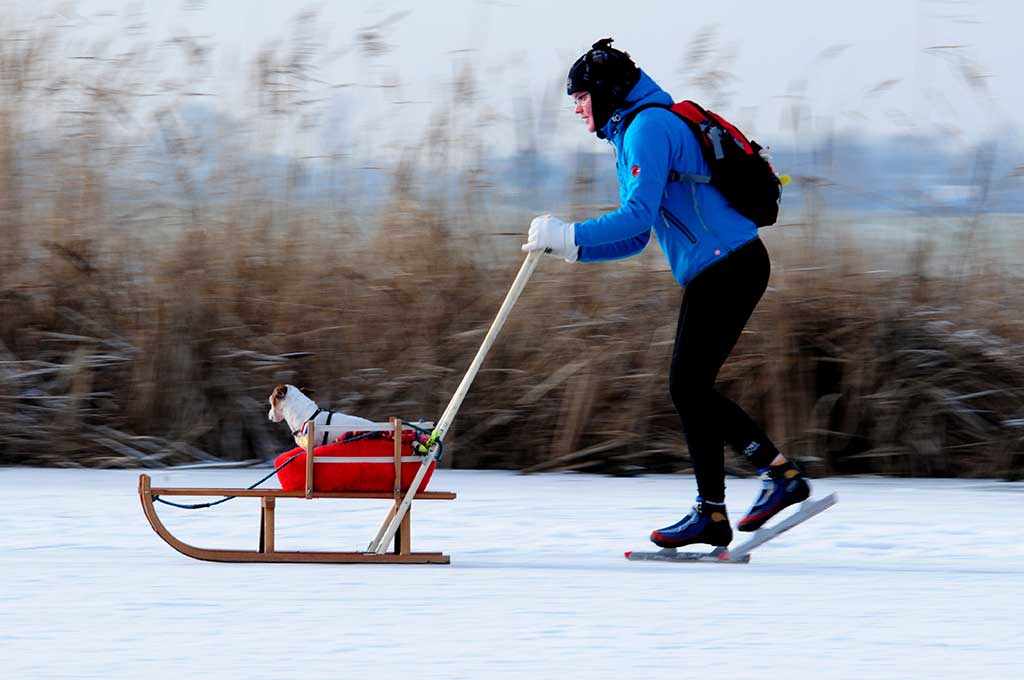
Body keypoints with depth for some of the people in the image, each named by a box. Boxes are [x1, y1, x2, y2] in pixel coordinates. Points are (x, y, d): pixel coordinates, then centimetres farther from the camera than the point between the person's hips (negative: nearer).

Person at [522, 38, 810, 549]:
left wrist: (569, 235, -18)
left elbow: (638, 216, -22)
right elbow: (636, 237, 21)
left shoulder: (648, 127, -11)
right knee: (691, 389, 11)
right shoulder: (633, 134, 21)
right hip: (724, 269, 10)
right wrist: (569, 248, 9)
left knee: (688, 386, -7)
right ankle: (780, 473, 10)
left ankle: (711, 513, -4)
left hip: (726, 269, -10)